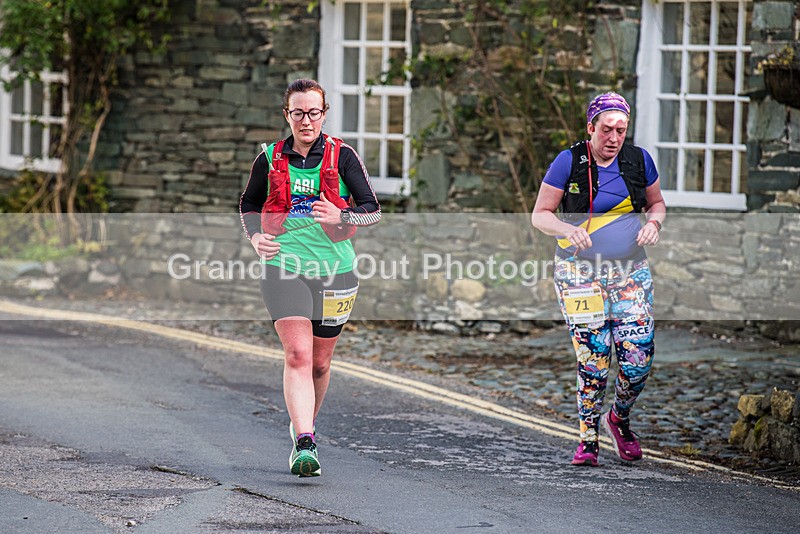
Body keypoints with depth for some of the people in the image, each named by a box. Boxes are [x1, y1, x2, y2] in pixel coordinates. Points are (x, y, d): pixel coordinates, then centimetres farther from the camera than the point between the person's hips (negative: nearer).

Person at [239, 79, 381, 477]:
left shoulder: (342, 156, -1)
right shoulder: (270, 159, 3)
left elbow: (373, 211, -1)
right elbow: (248, 205, 18)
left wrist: (342, 217, -21)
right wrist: (255, 237, -2)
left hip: (333, 271, 1)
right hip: (283, 268, -1)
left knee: (319, 361, 11)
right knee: (297, 355, -16)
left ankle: (304, 425, 37)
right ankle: (304, 445, -24)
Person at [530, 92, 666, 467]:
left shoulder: (638, 160, 4)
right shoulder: (569, 162, -5)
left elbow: (656, 203, 18)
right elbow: (539, 215, -2)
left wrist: (653, 222, -5)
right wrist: (568, 230, -22)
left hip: (630, 270, 3)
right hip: (579, 272, -3)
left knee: (639, 356, -6)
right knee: (593, 359, -9)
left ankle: (618, 419, 23)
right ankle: (588, 438, 7)